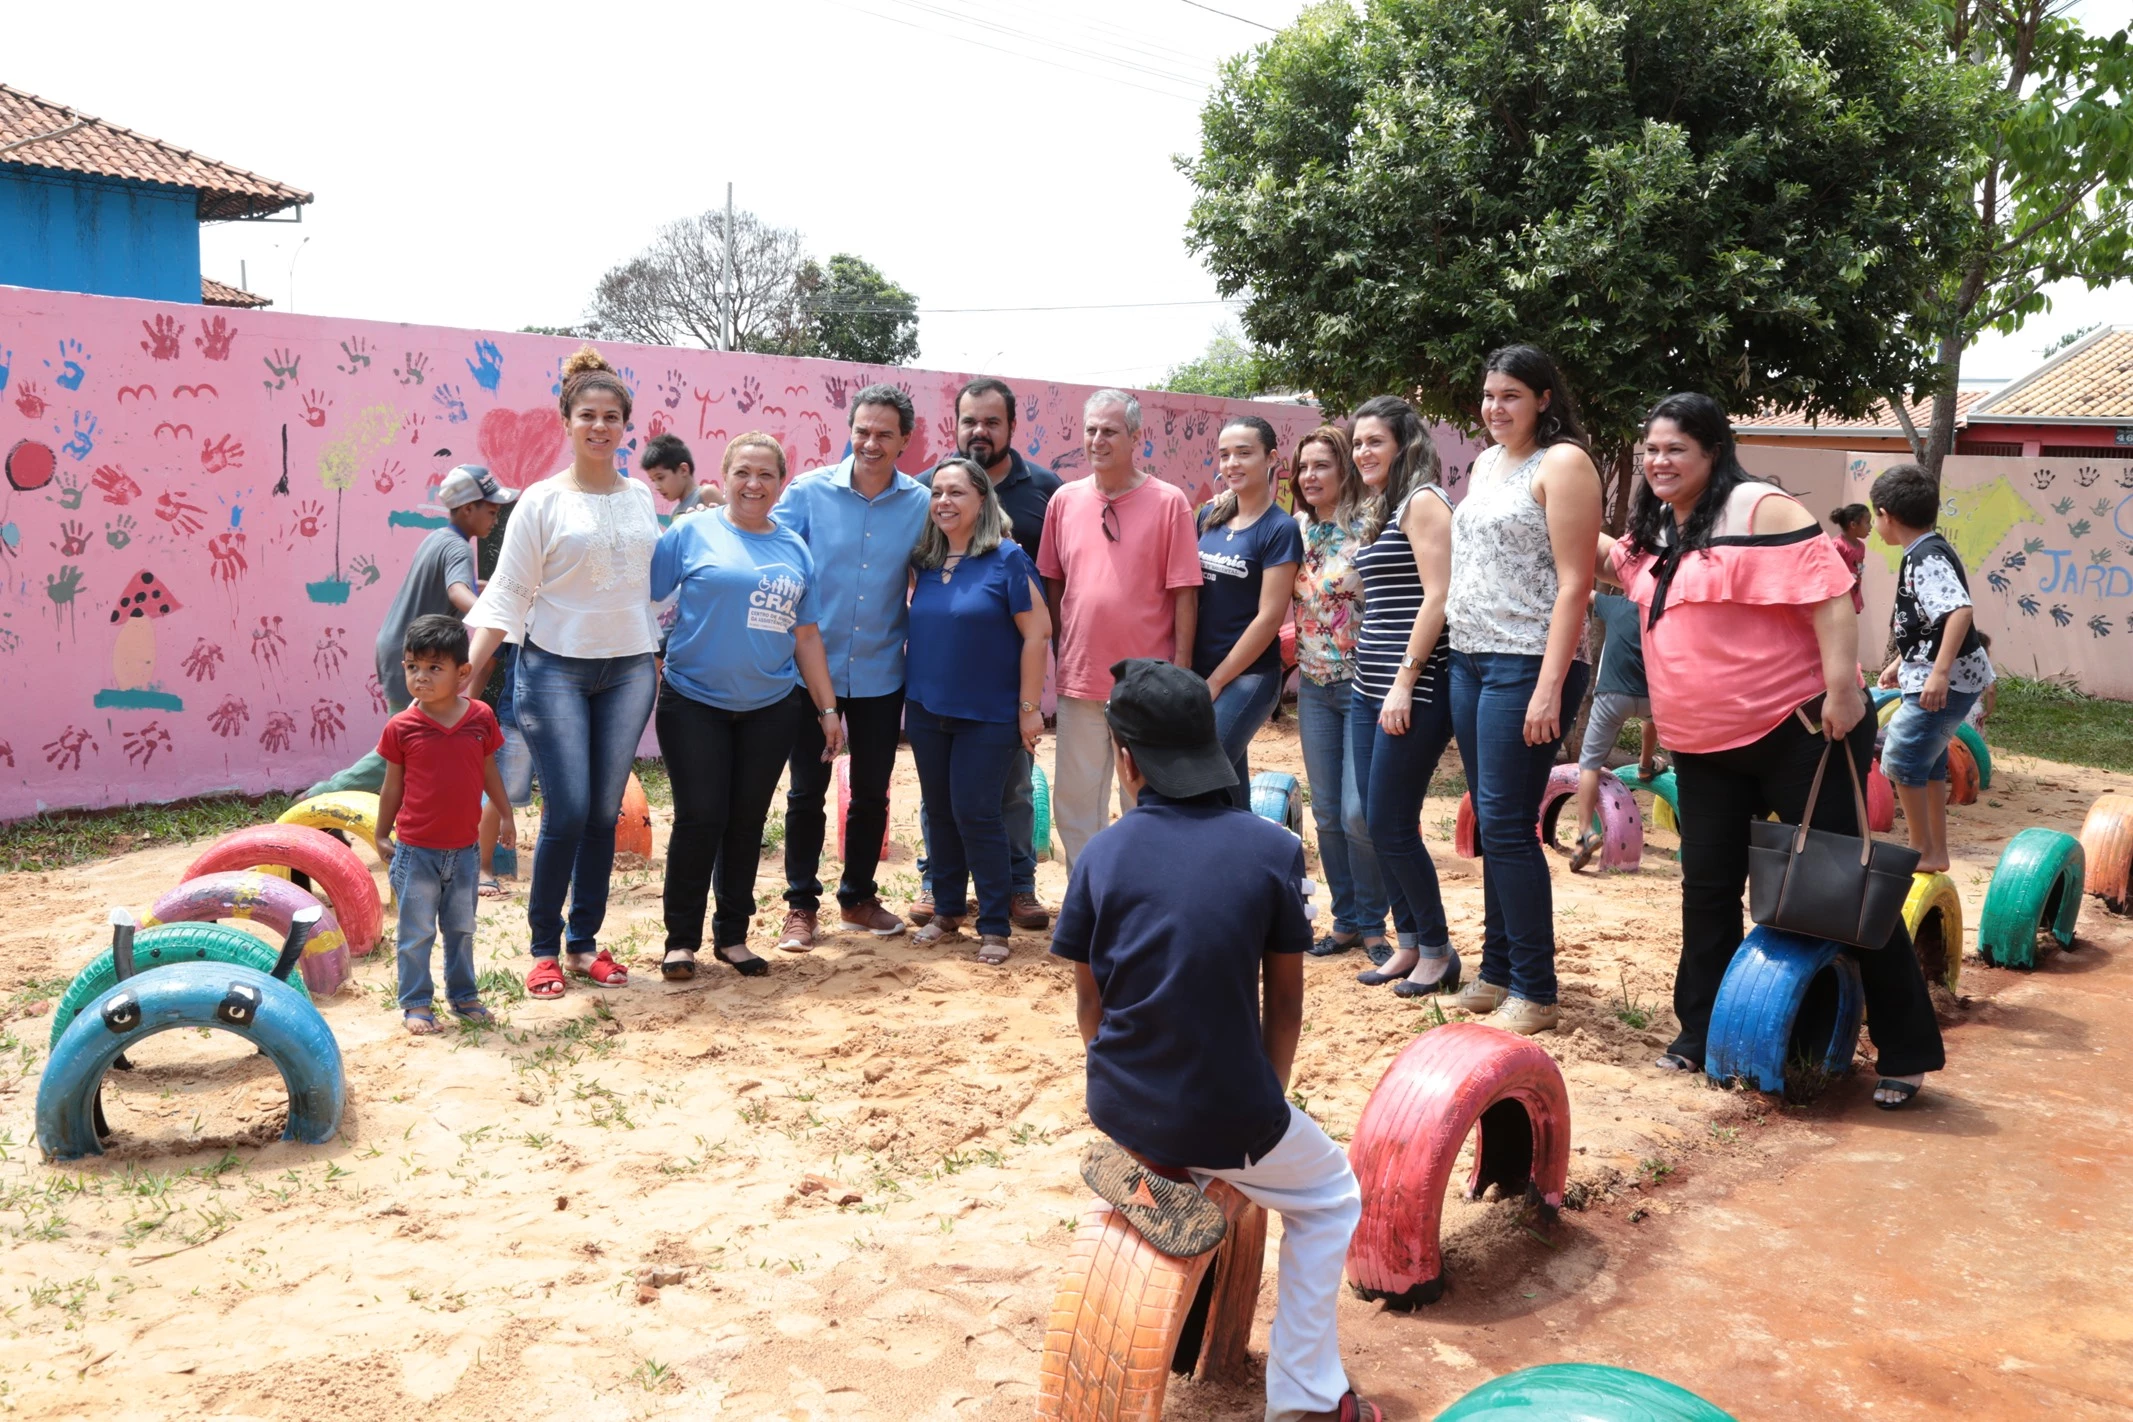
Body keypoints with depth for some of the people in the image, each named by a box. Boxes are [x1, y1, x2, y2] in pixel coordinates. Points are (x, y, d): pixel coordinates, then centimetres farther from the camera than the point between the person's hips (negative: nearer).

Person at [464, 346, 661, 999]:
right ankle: (544, 949, 9)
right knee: (566, 814, -8)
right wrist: (468, 670, -15)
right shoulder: (543, 501, -3)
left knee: (604, 813, 7)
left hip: (629, 669, 4)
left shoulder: (641, 497, 8)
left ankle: (584, 943, 20)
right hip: (555, 668, -4)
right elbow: (508, 594, -6)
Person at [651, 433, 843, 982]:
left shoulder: (795, 549, 9)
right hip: (694, 704, -3)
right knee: (700, 819, -4)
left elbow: (806, 635, 12)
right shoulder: (692, 534, -2)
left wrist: (828, 709, 10)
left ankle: (732, 936, 21)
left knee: (747, 821, 9)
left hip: (771, 707, 3)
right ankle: (682, 939, 11)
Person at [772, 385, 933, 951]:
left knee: (872, 793, 13)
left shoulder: (921, 503, -2)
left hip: (881, 674, 2)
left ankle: (858, 897, 30)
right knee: (807, 791, 6)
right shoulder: (809, 491, -6)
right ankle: (801, 905, 19)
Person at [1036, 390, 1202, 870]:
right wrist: (1059, 652, 7)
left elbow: (1184, 593, -6)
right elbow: (1053, 583, 11)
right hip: (1080, 679, 4)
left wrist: (1181, 670, -8)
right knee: (1075, 803, 10)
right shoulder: (1065, 500, 5)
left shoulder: (1168, 503, -6)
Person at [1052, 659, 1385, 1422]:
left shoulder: (1100, 855, -5)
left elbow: (1089, 1009, 3)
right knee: (1331, 1199, 27)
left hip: (1117, 1107, 3)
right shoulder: (1273, 850, -9)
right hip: (1227, 1117, -3)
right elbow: (1285, 1005, -2)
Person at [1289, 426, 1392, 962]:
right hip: (1314, 683, 6)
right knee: (1327, 812, 10)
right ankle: (1345, 919, 22)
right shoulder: (1297, 529, 9)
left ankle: (1372, 924, 10)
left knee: (1359, 812, -7)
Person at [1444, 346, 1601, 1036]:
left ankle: (1535, 992, 2)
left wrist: (1550, 686, -20)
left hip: (1526, 665, -8)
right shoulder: (1486, 462, 16)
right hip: (1470, 661, 8)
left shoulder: (1563, 463, -8)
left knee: (1507, 825, -7)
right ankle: (1496, 971, 21)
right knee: (1489, 824, 12)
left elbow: (1574, 583, -14)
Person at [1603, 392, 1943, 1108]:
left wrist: (1842, 686, -26)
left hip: (1797, 728, -7)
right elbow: (1647, 584, 32)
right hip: (1704, 746, 8)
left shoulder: (1758, 508, -15)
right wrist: (1603, 550, 18)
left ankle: (1905, 1050, 11)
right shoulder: (1658, 530, 10)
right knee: (1708, 887, 12)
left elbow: (1827, 592, -22)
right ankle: (1699, 1031, 25)